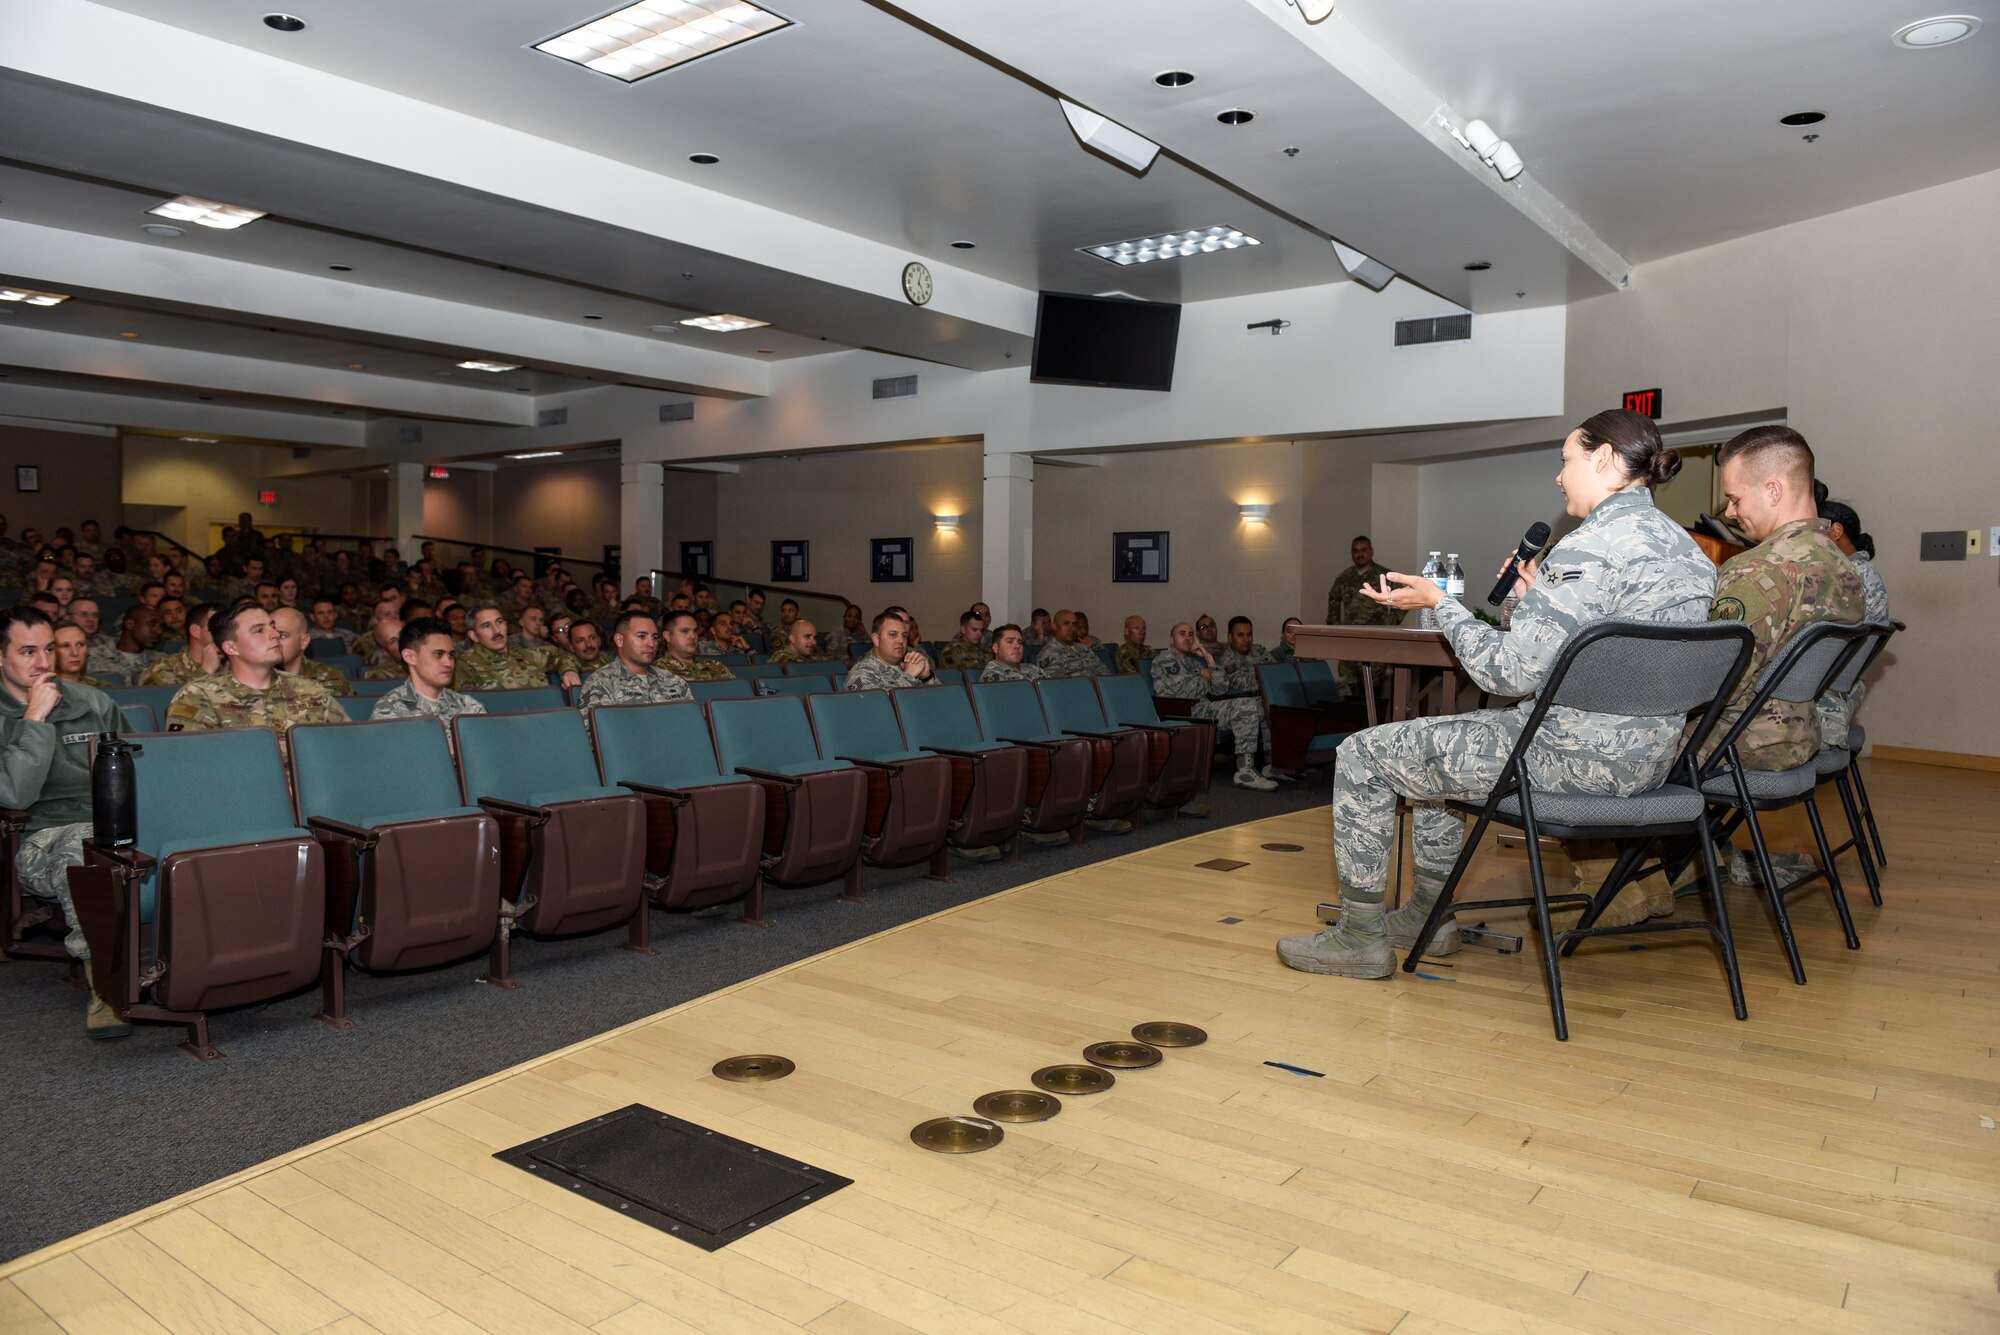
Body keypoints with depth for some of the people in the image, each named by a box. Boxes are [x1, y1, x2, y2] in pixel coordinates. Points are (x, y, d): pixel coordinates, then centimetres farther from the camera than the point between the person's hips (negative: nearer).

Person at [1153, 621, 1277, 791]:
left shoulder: (1197, 661, 26)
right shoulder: (1164, 660, 3)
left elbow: (1221, 690, 14)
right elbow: (1183, 692, -11)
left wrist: (1209, 658, 9)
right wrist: (1203, 678, 7)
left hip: (1206, 709, 8)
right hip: (1185, 713, -8)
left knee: (1256, 705, -9)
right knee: (1247, 707, -23)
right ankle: (1245, 770, -27)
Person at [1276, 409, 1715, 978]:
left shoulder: (1589, 547, -19)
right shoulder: (1686, 547, 11)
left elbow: (1510, 673, -22)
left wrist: (1439, 602, -9)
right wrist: (1540, 599, 16)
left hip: (1576, 755, -10)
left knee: (1363, 755, 2)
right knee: (1433, 742, 29)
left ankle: (1360, 936, 11)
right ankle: (1429, 916, 33)